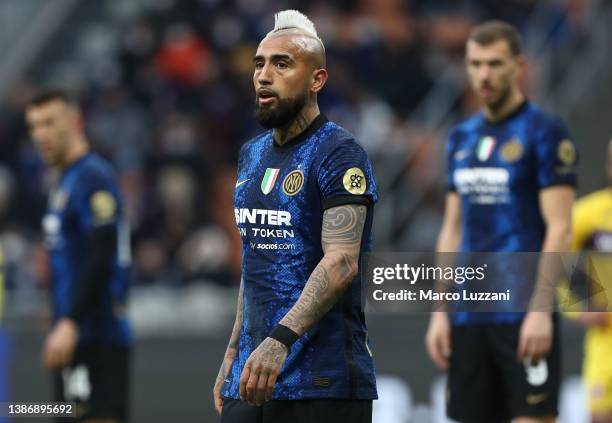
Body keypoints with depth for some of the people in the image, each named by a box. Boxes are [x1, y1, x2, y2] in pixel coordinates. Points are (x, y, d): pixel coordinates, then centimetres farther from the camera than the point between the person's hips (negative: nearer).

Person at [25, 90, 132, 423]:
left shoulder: (92, 178, -11)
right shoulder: (64, 182, 18)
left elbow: (101, 260, -20)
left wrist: (70, 323, -24)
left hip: (96, 335, -10)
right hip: (76, 337, 10)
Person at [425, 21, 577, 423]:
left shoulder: (545, 132, -5)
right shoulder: (462, 138, 15)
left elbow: (559, 229, -11)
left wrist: (541, 311, -18)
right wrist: (440, 311, 11)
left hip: (523, 315, -6)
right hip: (468, 316, 7)